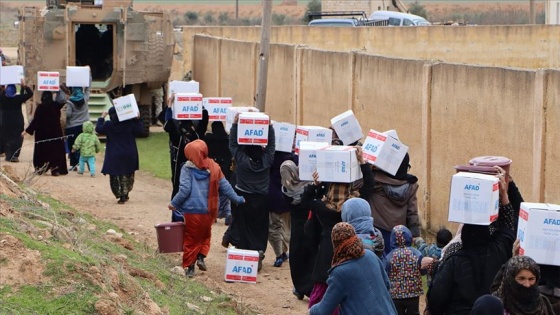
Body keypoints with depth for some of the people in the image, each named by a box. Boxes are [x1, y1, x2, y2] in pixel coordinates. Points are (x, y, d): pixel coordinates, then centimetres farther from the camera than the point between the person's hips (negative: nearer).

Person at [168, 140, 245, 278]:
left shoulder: (187, 168, -9)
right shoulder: (214, 168, 0)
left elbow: (184, 190, -13)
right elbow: (225, 187, 5)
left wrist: (174, 203, 1)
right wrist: (237, 199, 19)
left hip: (191, 211, -2)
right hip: (208, 211, 2)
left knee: (190, 239, 9)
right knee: (205, 235, 23)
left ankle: (189, 266, 8)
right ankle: (201, 257, 4)